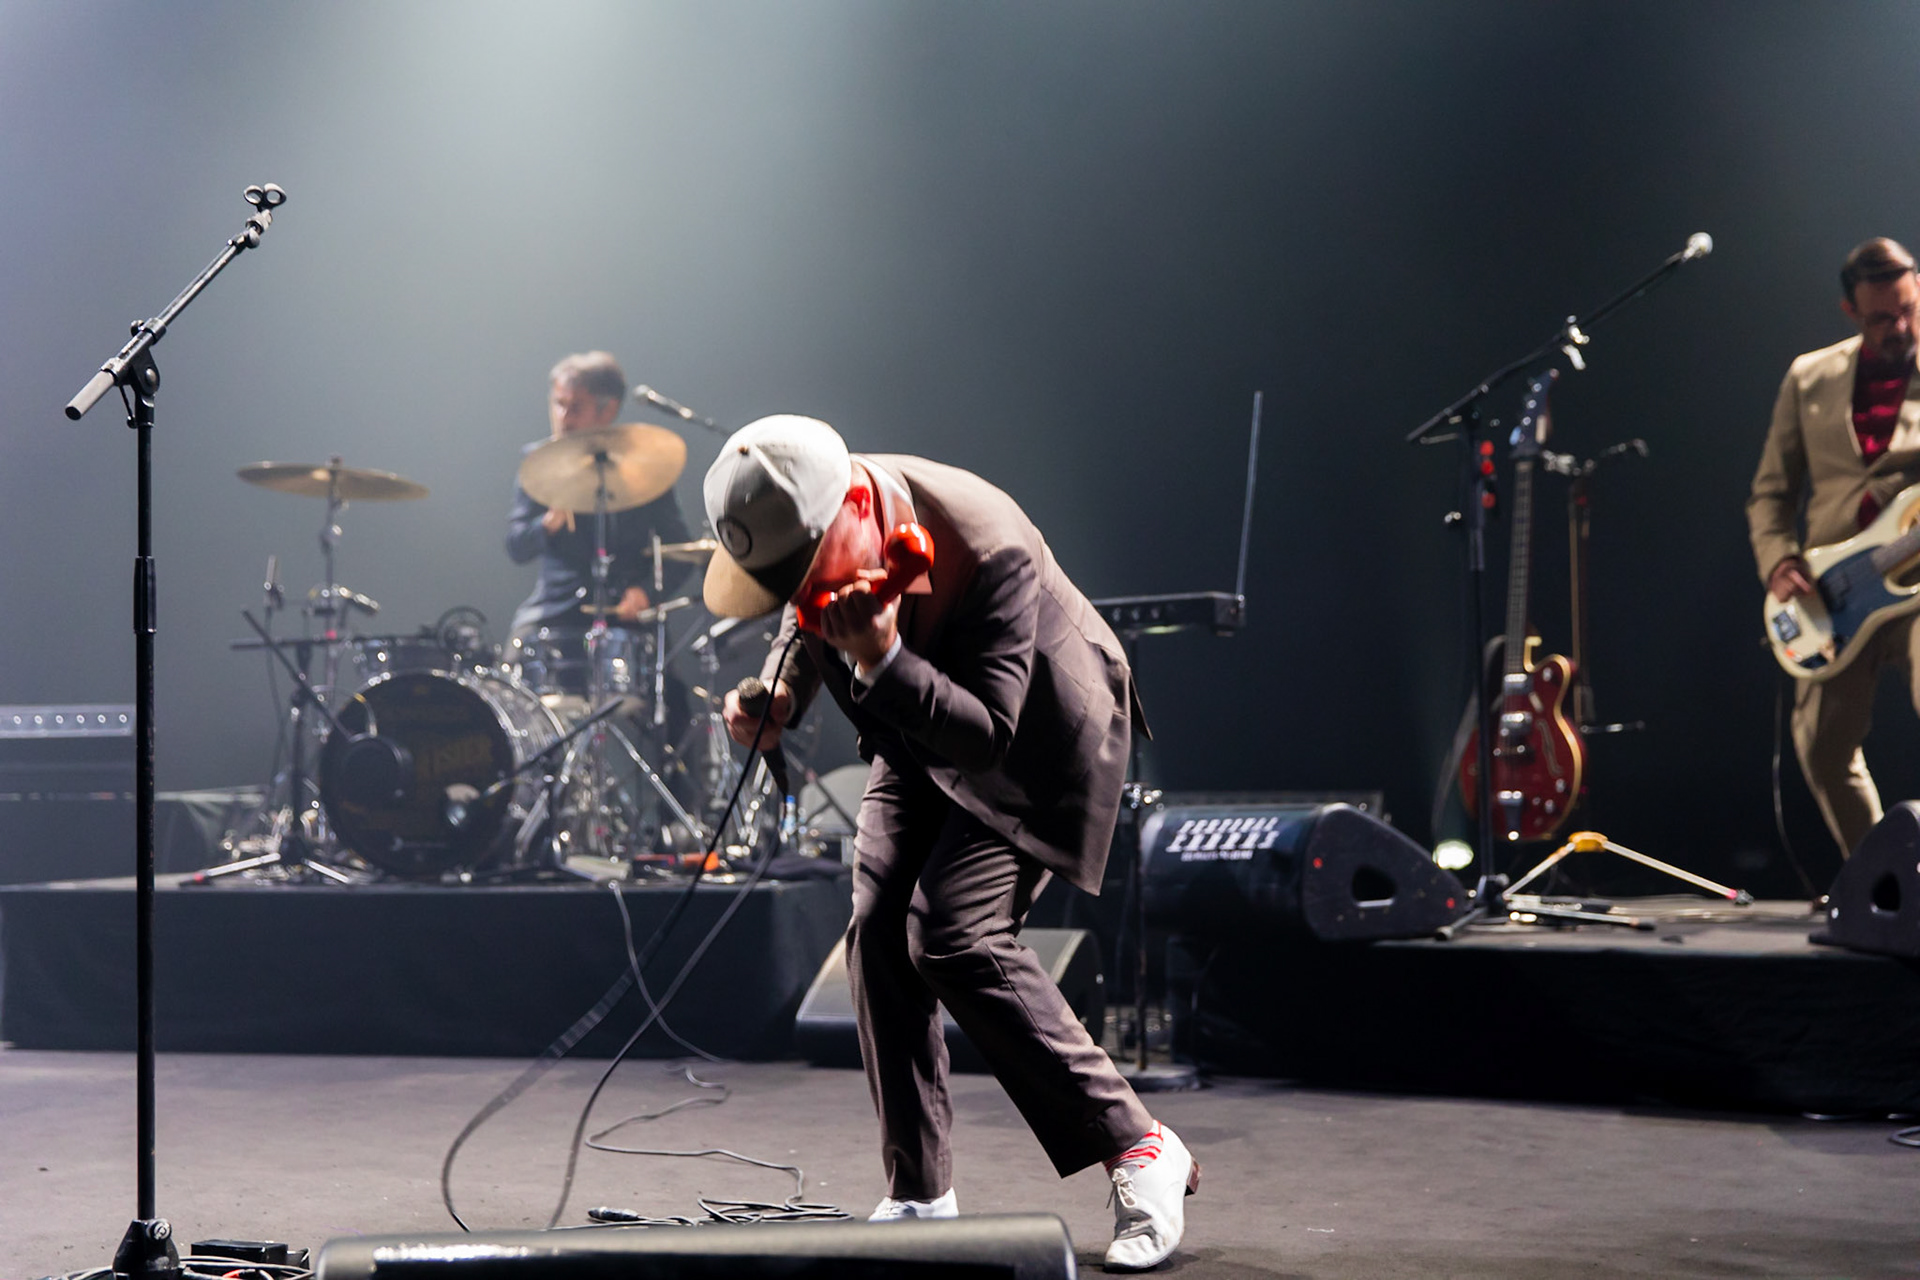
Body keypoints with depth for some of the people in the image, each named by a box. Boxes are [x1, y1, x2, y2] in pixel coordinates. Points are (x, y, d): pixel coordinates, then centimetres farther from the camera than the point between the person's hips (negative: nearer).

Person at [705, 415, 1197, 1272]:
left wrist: (884, 661, -46)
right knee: (878, 932, -5)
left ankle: (1139, 1151, -10)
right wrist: (779, 692, -13)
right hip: (919, 742, 7)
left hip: (1038, 741, -7)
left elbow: (988, 734, -35)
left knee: (957, 937, -20)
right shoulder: (803, 526, -16)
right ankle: (919, 1197, 7)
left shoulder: (987, 548, -38)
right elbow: (808, 631, 7)